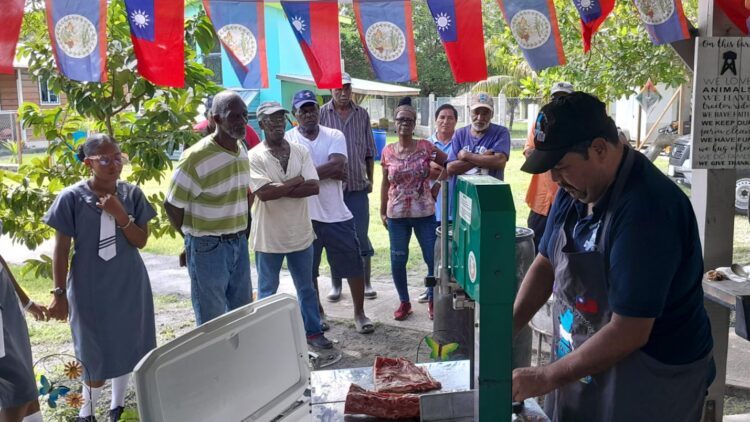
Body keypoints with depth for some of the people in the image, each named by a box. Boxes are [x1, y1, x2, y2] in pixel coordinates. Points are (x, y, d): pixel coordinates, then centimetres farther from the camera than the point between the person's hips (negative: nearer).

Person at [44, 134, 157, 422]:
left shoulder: (132, 194, -3)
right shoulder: (71, 198, -10)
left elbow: (141, 241, -4)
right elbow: (61, 249, -6)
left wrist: (121, 215, -19)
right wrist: (59, 293, -7)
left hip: (129, 285, 3)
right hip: (91, 289, -3)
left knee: (126, 347, 13)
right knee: (97, 356, 4)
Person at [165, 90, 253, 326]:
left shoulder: (242, 149, 4)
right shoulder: (197, 157, -19)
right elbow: (172, 205, -13)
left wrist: (240, 233, 13)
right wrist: (194, 238, -1)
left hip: (239, 244, 7)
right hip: (208, 248, -7)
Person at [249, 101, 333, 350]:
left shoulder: (300, 151, 1)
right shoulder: (255, 156, -11)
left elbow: (314, 187, -11)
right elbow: (263, 192, -24)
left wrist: (279, 188, -18)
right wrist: (296, 182, -14)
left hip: (300, 233, 4)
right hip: (269, 236, -3)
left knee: (306, 288, 17)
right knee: (267, 291, 12)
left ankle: (313, 331, 31)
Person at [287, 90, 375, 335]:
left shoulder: (335, 136, 0)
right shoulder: (288, 140, -4)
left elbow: (337, 165, -17)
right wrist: (328, 171, -14)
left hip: (337, 215, 1)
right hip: (305, 217, 0)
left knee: (354, 266, 7)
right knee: (308, 270, 13)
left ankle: (359, 313, 24)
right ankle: (318, 312, 33)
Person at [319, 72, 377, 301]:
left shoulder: (362, 115, 6)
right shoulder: (322, 114, -2)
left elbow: (369, 151, 12)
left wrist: (370, 179, 9)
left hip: (358, 186, 1)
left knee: (361, 236, 5)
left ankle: (365, 282, 18)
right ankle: (336, 284, 20)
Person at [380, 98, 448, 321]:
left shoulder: (425, 147, -4)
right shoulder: (388, 151, 1)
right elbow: (385, 184, 7)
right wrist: (382, 211, 7)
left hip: (424, 213, -1)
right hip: (397, 215, 1)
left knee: (433, 258, 3)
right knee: (397, 261, 6)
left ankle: (432, 300, 23)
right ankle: (404, 302, 23)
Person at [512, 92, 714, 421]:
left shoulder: (647, 210, -28)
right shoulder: (575, 190, -2)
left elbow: (629, 333, -28)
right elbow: (547, 263, 8)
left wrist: (544, 379, -21)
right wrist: (506, 330, -4)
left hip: (648, 388, -7)